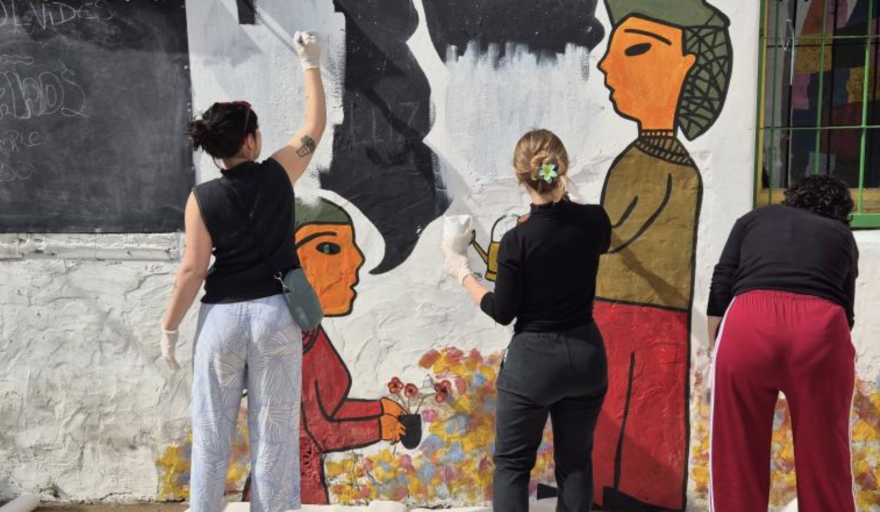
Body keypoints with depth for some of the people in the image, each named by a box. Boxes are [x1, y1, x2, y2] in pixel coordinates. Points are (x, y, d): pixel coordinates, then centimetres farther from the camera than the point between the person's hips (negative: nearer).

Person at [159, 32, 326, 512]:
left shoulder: (202, 198, -6)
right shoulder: (278, 174, -5)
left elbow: (193, 269, -7)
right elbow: (315, 125, 10)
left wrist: (169, 327, 4)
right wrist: (311, 64, 18)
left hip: (222, 317, 0)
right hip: (275, 314, 0)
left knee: (211, 431, 12)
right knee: (274, 430, 8)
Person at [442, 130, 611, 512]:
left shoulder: (517, 240, -19)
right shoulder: (593, 220, -7)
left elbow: (502, 312, -10)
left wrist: (462, 272, 2)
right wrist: (564, 196, 29)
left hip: (533, 359, -4)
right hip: (586, 355, 4)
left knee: (512, 463, 11)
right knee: (575, 461, 18)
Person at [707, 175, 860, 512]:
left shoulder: (754, 219, 28)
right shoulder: (842, 235, 30)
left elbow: (720, 287, 17)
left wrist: (717, 347, 22)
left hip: (749, 323, 0)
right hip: (822, 327, 1)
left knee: (737, 461, 8)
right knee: (826, 463, 13)